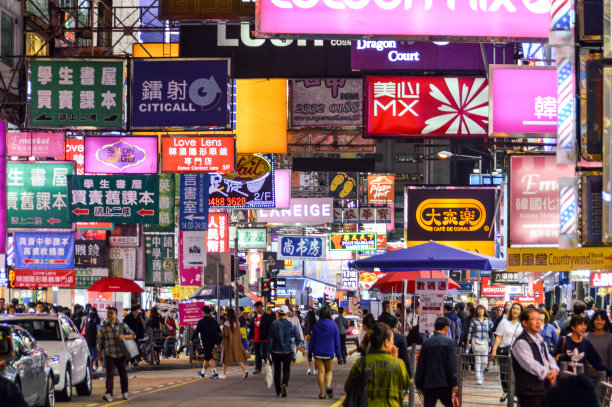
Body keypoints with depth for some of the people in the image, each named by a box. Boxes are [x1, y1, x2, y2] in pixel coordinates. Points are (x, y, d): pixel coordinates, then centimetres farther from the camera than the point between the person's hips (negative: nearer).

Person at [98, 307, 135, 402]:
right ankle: (108, 394, -20)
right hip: (109, 355, 0)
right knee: (110, 374, -12)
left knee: (123, 374, 11)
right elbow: (101, 341, 13)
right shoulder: (104, 327, 5)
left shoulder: (122, 325, 2)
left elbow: (132, 335, 1)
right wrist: (100, 354, 13)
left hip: (120, 354, 1)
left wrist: (124, 336, -19)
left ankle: (125, 392, 28)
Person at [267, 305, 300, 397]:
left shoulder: (274, 325, -5)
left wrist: (269, 351, 0)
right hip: (287, 351, 0)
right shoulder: (291, 325, -5)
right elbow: (297, 338, 2)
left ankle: (278, 392, 12)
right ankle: (284, 384, -23)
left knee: (277, 371, 11)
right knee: (286, 371, 6)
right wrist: (296, 345, 24)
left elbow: (270, 339, -5)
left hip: (276, 351, 0)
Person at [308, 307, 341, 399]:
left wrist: (310, 354, 8)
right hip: (329, 353, 0)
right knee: (329, 371, 15)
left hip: (318, 352, 0)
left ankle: (322, 393, 2)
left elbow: (312, 341, 2)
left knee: (320, 372, 3)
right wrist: (338, 354, 10)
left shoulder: (316, 325, -1)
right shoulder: (334, 326, -3)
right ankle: (328, 386, -11)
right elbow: (337, 341, 2)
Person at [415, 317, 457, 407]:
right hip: (444, 384, -3)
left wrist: (419, 385, 13)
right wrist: (454, 384, -5)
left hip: (428, 385, 3)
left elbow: (420, 366, 7)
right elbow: (452, 365, -8)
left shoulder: (426, 343, 5)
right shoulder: (449, 342, -4)